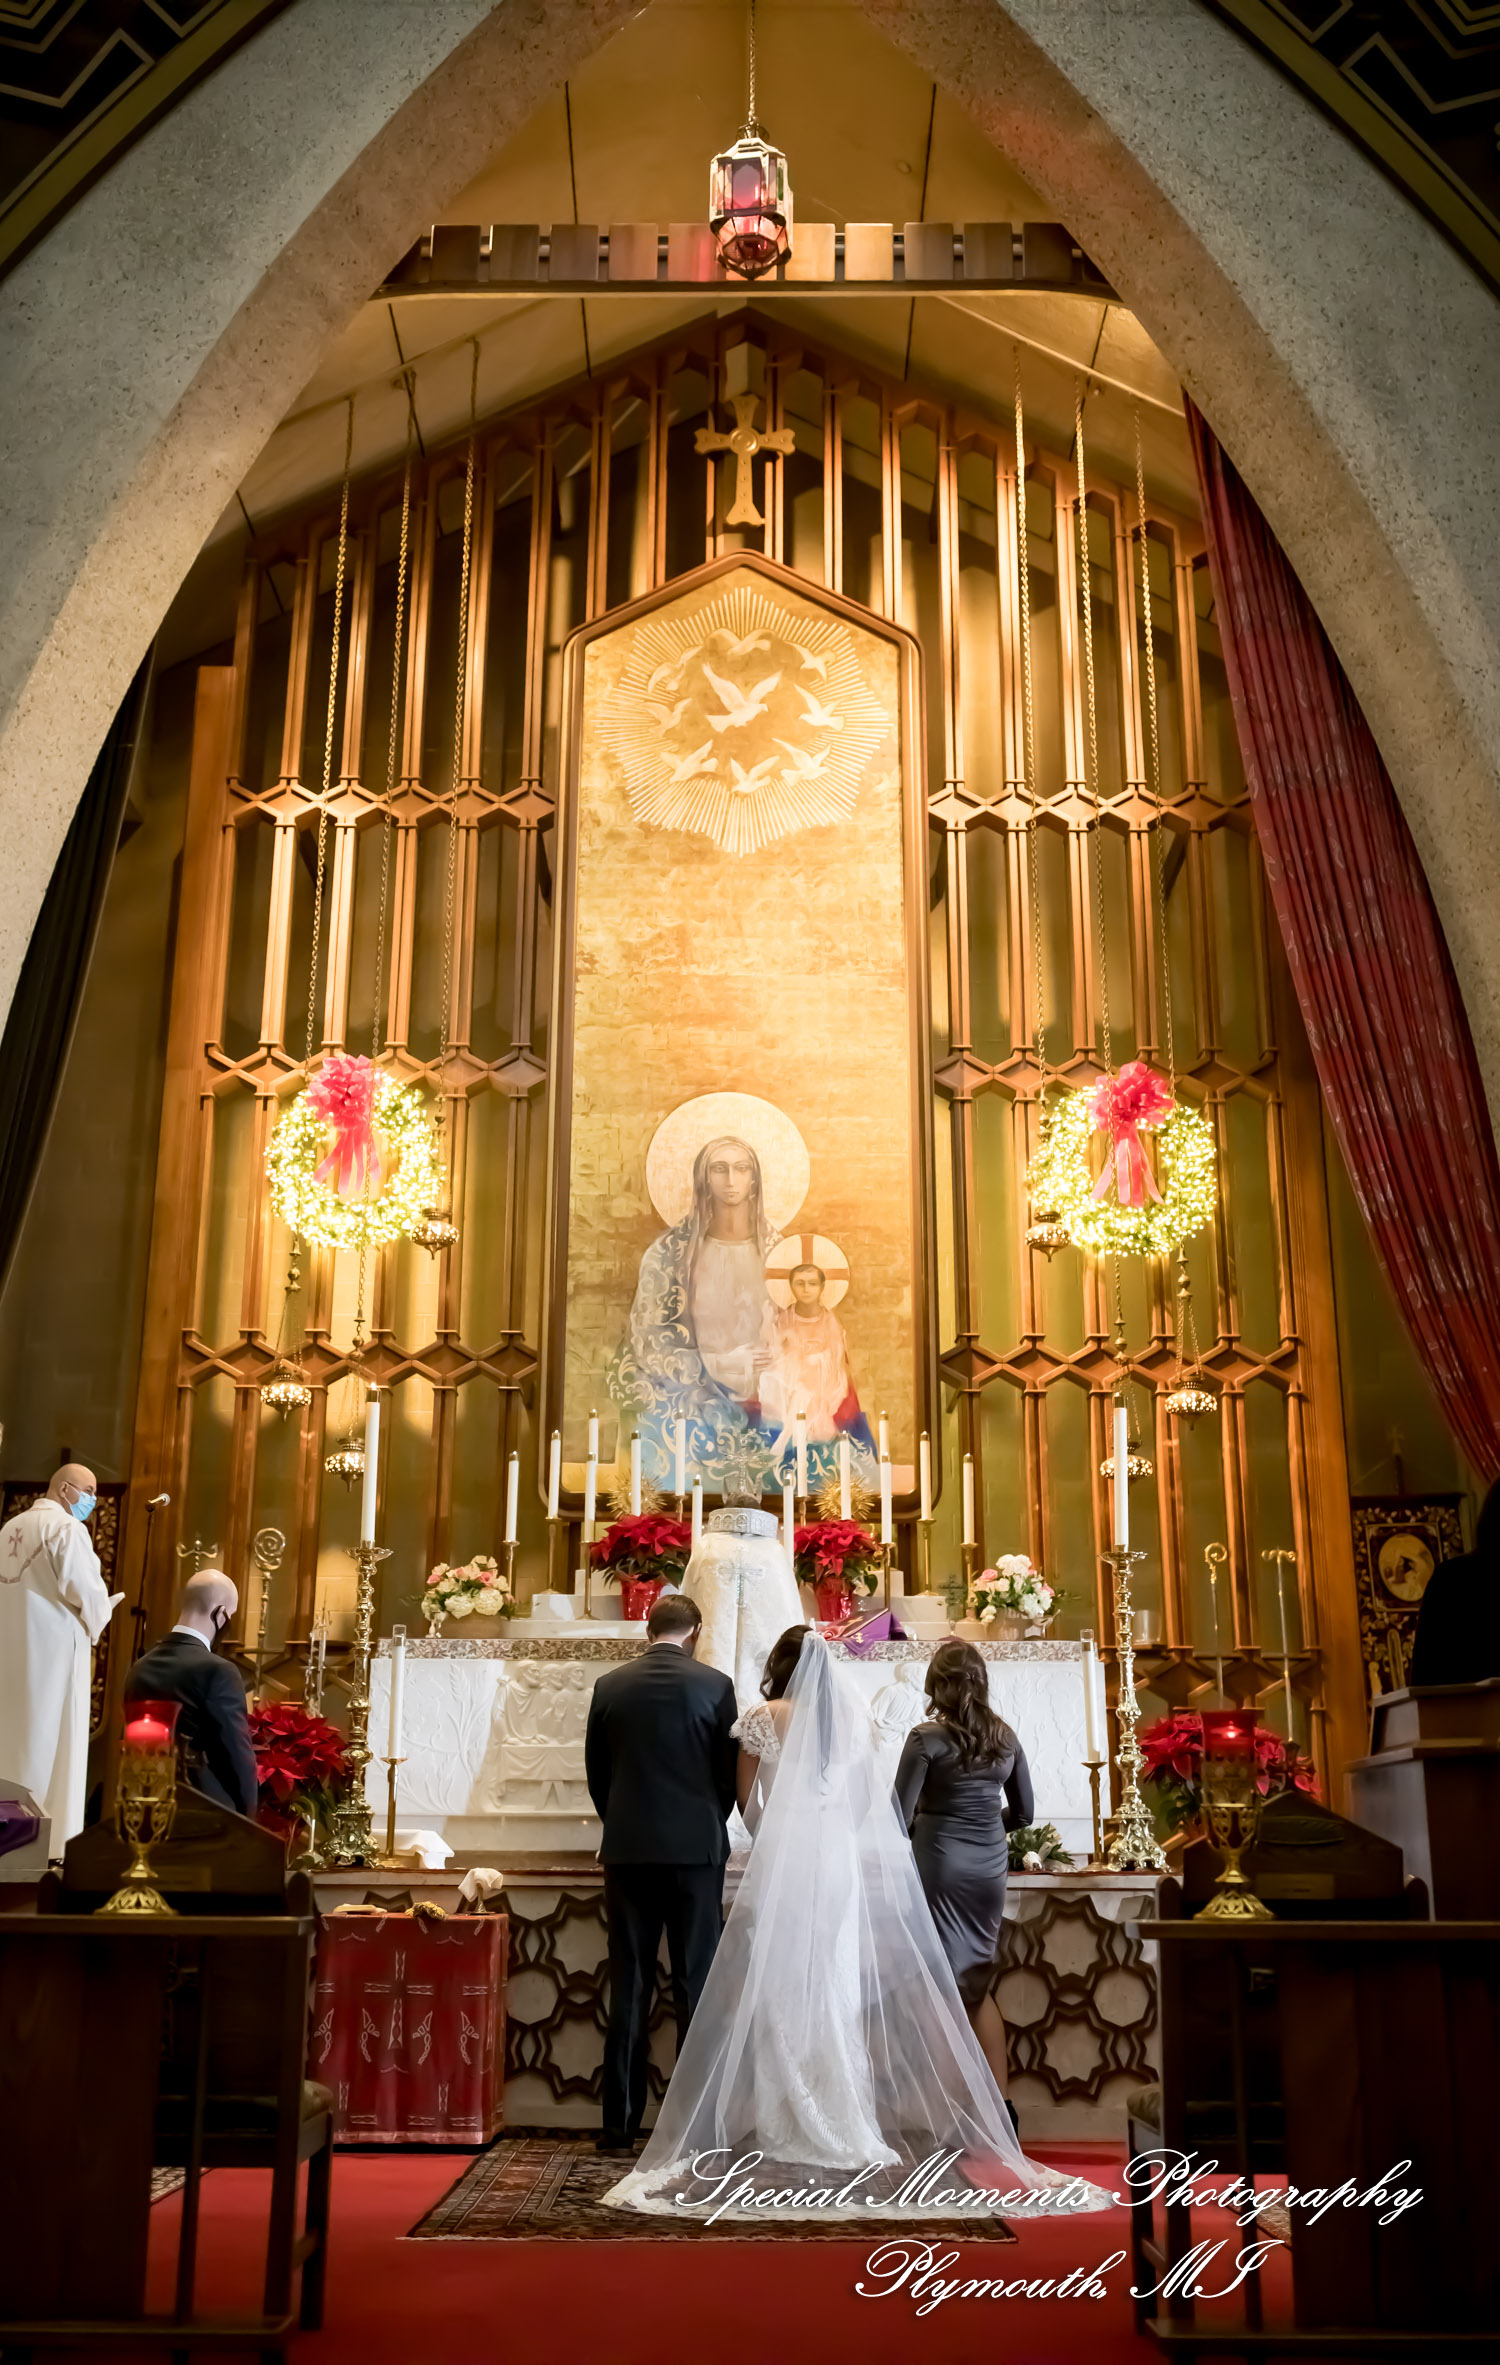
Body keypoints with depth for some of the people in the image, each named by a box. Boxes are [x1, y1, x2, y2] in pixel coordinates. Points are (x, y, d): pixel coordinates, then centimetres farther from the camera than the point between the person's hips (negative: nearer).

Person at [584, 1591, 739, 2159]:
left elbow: (596, 1772, 9)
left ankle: (620, 2121, 9)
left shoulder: (609, 1686, 2)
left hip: (627, 1851, 2)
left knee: (628, 1989, 7)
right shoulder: (713, 1685, -4)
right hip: (697, 1849, -2)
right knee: (696, 1986, 4)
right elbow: (729, 1770, 1)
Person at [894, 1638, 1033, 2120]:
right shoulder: (1005, 1738, 3)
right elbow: (1023, 1812, 12)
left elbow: (901, 1816, -12)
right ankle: (999, 2098, 16)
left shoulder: (926, 1739, -12)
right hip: (989, 1866, 5)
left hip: (939, 1864, -5)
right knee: (978, 1985, 18)